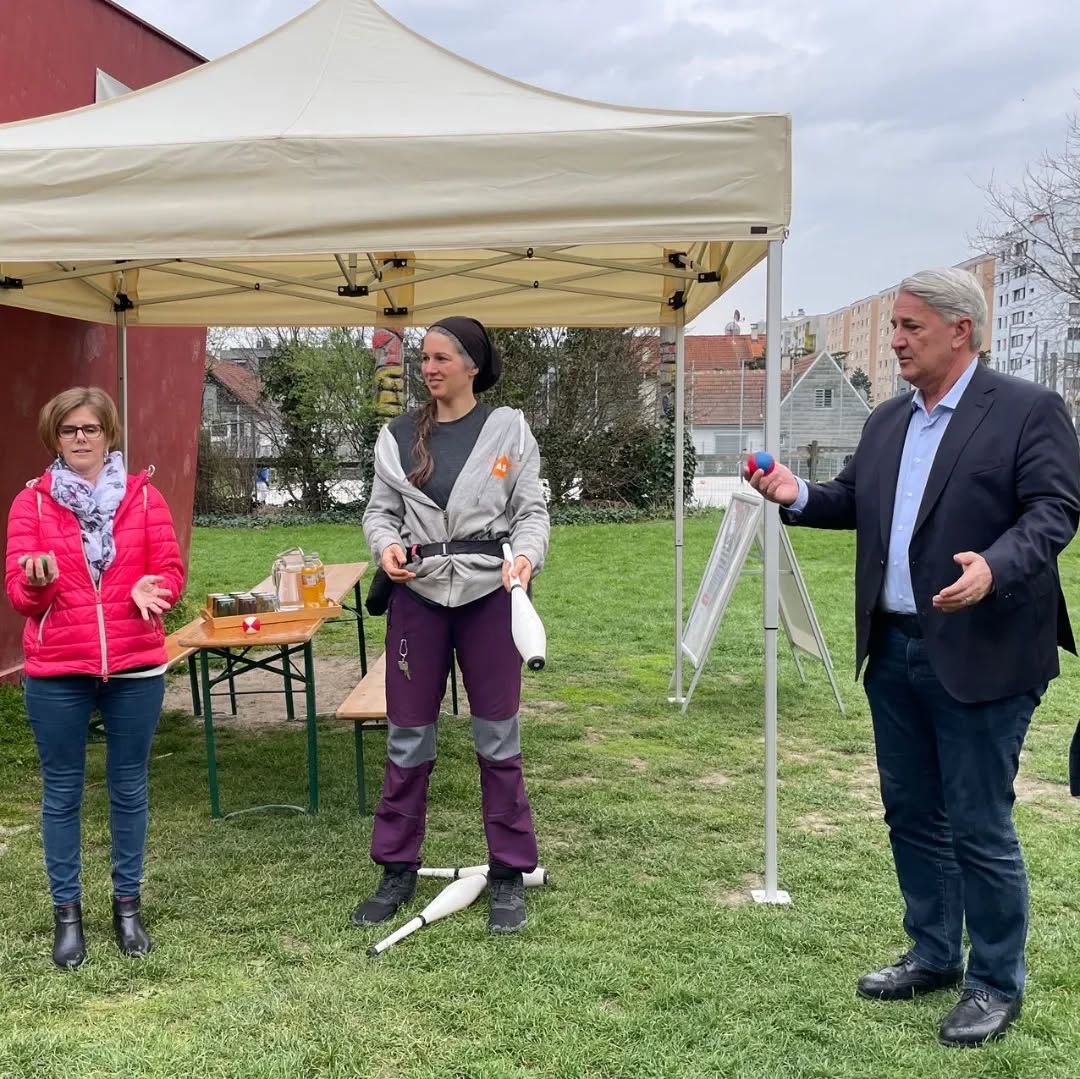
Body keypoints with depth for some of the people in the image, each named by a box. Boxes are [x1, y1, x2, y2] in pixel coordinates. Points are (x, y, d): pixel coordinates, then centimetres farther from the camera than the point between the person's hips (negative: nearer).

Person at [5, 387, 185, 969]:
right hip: (56, 672, 0)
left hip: (135, 667, 1)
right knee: (62, 793, 8)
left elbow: (170, 569, 1)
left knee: (128, 788, 11)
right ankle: (66, 910, 22)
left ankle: (127, 903, 25)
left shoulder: (143, 495, 3)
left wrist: (151, 589, -21)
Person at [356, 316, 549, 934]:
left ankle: (509, 875, 19)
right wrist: (387, 545, -10)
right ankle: (398, 870, 23)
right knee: (408, 738, 8)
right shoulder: (398, 436, 6)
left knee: (498, 736, 6)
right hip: (418, 594, 2)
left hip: (490, 594, -2)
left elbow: (531, 511, 1)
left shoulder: (508, 429, 1)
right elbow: (380, 510, 11)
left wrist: (526, 554, -18)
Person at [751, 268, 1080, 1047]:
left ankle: (997, 984, 20)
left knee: (979, 826, 2)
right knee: (911, 814, 17)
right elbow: (855, 501, 17)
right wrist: (798, 495, -2)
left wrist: (995, 568, -32)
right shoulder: (887, 420, 13)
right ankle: (934, 956, 34)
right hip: (894, 651, 7)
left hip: (979, 656, -7)